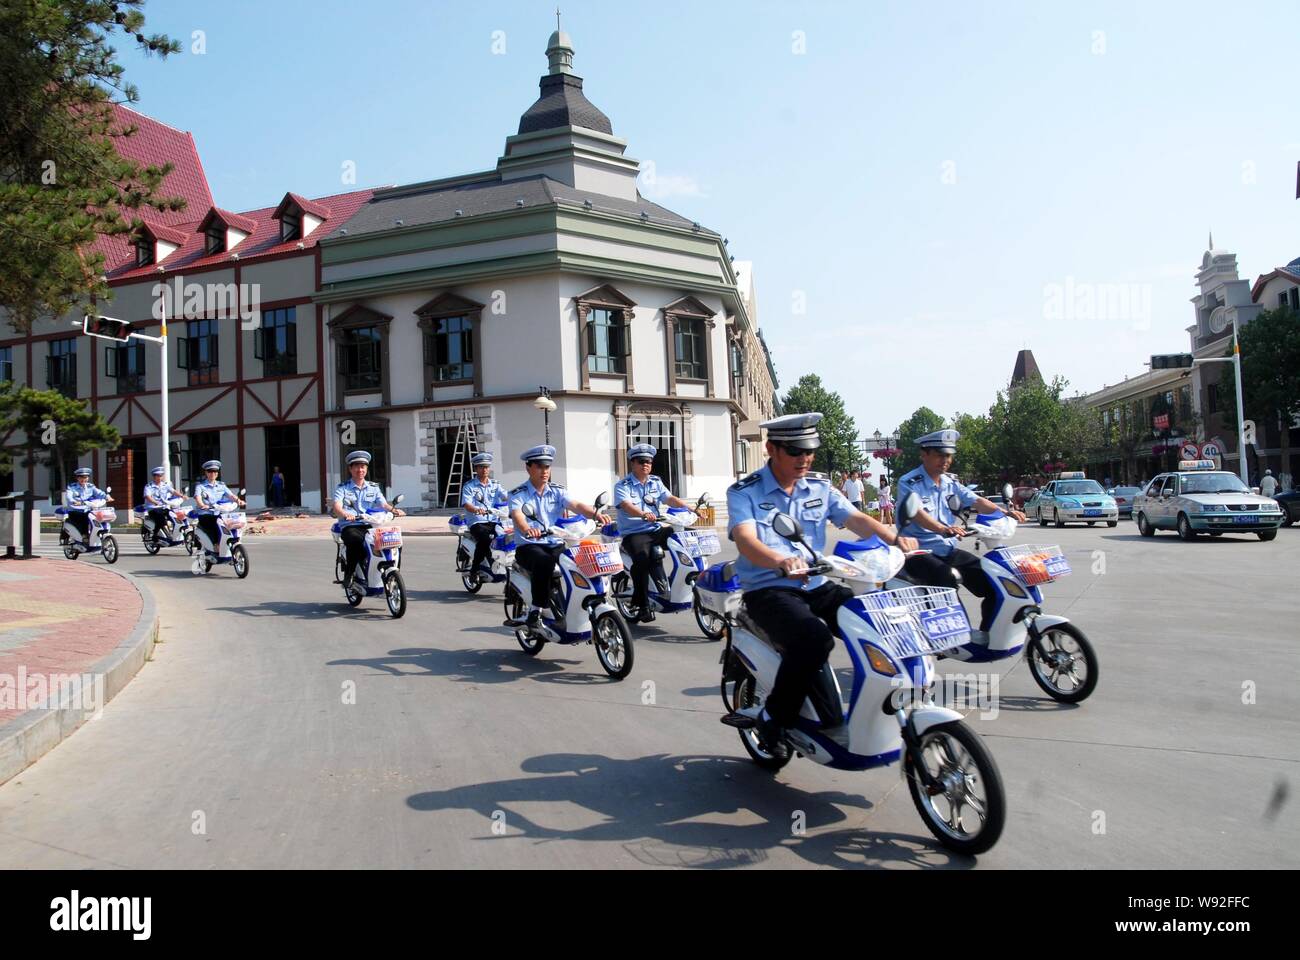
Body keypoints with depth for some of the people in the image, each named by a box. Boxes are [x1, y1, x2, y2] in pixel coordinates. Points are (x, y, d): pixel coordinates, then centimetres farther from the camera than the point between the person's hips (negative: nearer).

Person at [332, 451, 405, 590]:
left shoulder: (374, 488, 20)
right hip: (350, 526, -3)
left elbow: (383, 504, 5)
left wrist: (394, 510, -18)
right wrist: (345, 514, -32)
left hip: (370, 526, 3)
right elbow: (337, 507, -8)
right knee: (356, 539, -38)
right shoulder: (342, 488, 9)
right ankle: (348, 575, -20)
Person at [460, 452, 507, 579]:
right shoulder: (469, 486, 5)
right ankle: (475, 568, -14)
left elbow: (506, 497, 1)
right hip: (477, 523, -4)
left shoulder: (495, 485, 17)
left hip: (494, 522, 4)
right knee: (485, 538, -32)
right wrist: (477, 510, -34)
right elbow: (466, 504, -11)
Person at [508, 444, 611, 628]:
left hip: (555, 545, 4)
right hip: (528, 546, -4)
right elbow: (517, 515, -22)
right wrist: (527, 529, -46)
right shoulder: (518, 494, -1)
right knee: (544, 562, -37)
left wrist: (596, 514, -28)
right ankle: (535, 610, -26)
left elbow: (576, 505, -7)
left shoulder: (557, 491, 11)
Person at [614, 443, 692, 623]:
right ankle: (643, 605, -26)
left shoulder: (656, 482, 16)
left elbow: (670, 498, 4)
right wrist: (644, 515, -40)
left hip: (656, 530, 6)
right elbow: (627, 506, -20)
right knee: (642, 557, -34)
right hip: (633, 533, -5)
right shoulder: (622, 486, -2)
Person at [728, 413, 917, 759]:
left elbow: (856, 519, -1)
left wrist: (894, 537, -21)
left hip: (817, 586, 6)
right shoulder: (744, 492, -5)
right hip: (768, 590, -5)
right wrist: (781, 562, -42)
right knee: (814, 638, -33)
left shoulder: (820, 488, 12)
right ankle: (773, 720, -13)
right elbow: (745, 540, -22)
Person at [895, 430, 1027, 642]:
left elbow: (977, 501, 2)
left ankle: (986, 633, 7)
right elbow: (916, 513, -26)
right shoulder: (908, 483, -9)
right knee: (946, 578, -36)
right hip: (920, 552, -7)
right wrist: (943, 529, -44)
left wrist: (1005, 512, -17)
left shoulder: (950, 483, 14)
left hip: (948, 550, 7)